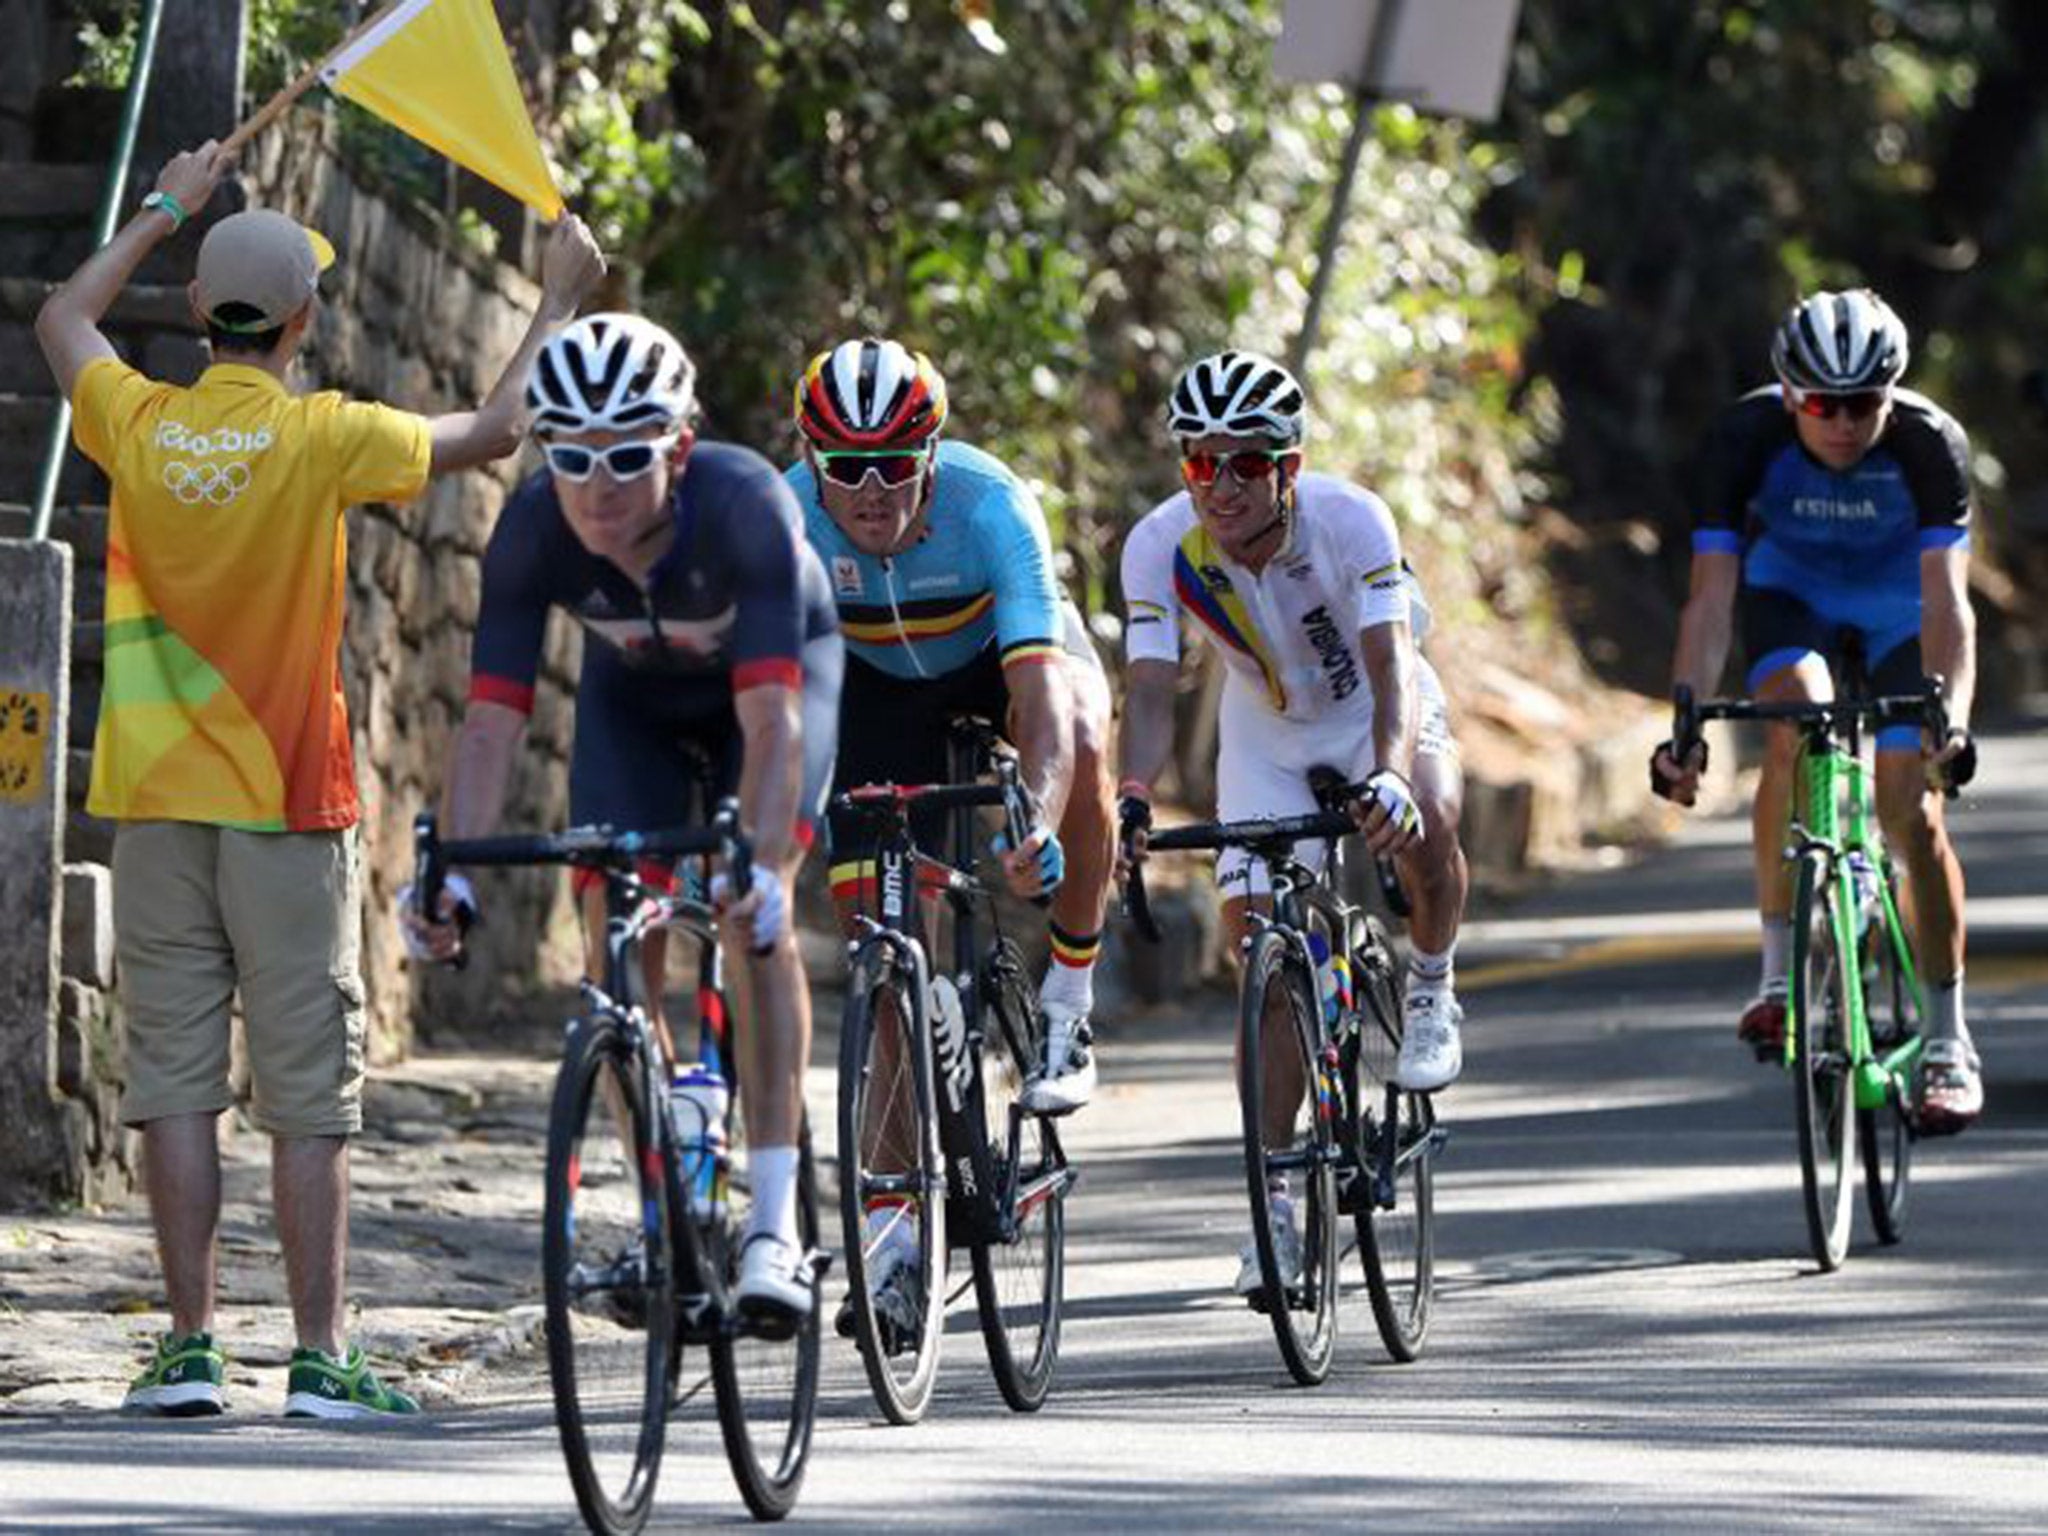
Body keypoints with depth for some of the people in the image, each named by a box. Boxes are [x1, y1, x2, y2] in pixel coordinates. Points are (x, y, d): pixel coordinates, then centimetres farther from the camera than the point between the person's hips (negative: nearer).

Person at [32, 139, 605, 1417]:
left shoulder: (140, 426, -3)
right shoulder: (322, 439, -12)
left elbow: (65, 320, 19)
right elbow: (493, 433, 1)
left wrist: (166, 209, 30)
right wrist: (560, 302, 14)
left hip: (158, 800, 3)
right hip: (289, 804, -3)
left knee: (178, 1082, 4)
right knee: (310, 1093, 0)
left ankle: (192, 1349, 3)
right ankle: (321, 1358, -2)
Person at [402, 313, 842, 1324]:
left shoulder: (743, 505, -39)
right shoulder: (532, 532, -31)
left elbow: (770, 719, -44)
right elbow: (492, 719, -31)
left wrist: (762, 864, -58)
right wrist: (452, 872, -44)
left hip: (780, 667, -3)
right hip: (633, 696, 3)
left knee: (753, 918, -22)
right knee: (615, 935, -11)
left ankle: (775, 1223, -23)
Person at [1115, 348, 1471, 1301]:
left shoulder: (1350, 520, -32)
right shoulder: (1161, 545, -26)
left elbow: (1390, 663, -40)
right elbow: (1150, 688, -31)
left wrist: (1389, 775, -58)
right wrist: (1132, 798, -50)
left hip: (1379, 711, -2)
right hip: (1267, 734, 2)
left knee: (1423, 825, -34)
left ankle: (1431, 996, -3)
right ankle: (1274, 1204, -1)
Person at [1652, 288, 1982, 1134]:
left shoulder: (1931, 444, -33)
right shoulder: (1747, 437, -31)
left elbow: (1946, 599, -40)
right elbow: (1711, 597, -33)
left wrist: (1951, 715, -56)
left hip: (1898, 599, 0)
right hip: (1790, 591, 0)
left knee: (1911, 812, -12)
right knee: (1795, 729, -30)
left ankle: (1948, 1041, 1)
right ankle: (1779, 971, -19)